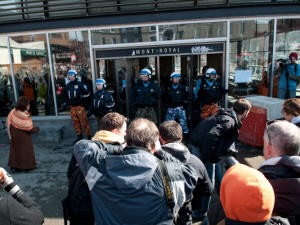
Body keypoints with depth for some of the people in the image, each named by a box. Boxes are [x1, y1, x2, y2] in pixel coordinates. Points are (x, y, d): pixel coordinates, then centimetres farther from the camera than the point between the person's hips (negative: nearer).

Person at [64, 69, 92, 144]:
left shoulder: (79, 84, -5)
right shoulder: (68, 85, 13)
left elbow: (86, 92, -13)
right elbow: (66, 95, 23)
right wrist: (67, 102, 11)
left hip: (80, 106, -6)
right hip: (72, 107, 6)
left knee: (84, 122, -7)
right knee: (76, 122, 11)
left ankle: (89, 136, 0)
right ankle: (79, 136, 22)